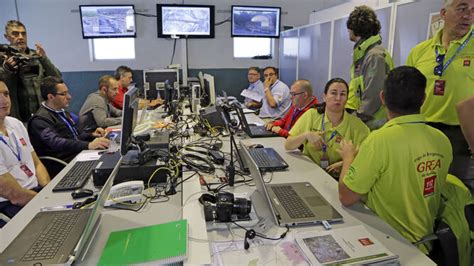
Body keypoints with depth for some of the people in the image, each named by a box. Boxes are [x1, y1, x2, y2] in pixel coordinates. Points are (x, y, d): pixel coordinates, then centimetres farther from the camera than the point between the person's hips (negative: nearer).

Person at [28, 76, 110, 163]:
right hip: (66, 161, -8)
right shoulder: (40, 119, -9)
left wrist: (91, 135, 3)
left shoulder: (63, 112, 18)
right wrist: (88, 145, -38)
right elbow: (56, 143, -26)